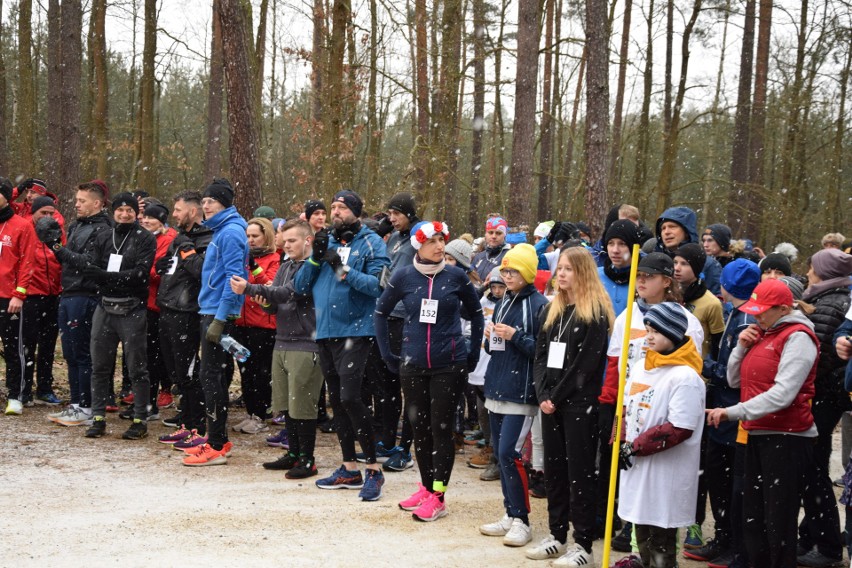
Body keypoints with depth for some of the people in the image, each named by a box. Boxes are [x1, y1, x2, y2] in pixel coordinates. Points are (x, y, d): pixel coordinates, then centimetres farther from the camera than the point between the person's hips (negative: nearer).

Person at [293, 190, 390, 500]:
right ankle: (349, 470, 22)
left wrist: (344, 270, -22)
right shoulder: (327, 241, 14)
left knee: (350, 396, -16)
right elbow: (300, 286, 9)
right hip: (325, 332, 7)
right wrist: (315, 257, -6)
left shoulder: (371, 242, -2)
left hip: (355, 331, -7)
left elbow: (379, 285, -15)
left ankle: (374, 469, -6)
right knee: (336, 400, 12)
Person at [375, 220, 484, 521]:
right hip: (413, 366, 2)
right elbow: (381, 312, 9)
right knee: (419, 427, 10)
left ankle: (437, 497, 4)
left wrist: (474, 353, 8)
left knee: (441, 428, -1)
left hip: (449, 366, -2)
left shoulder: (456, 276, -4)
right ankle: (426, 487, 25)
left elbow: (476, 313, 9)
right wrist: (387, 353, 7)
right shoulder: (403, 277, -3)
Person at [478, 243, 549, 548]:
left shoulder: (539, 305, -9)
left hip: (521, 391, -8)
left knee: (508, 452, -11)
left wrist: (516, 336, -19)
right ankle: (510, 515, 19)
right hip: (496, 387, 8)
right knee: (500, 452, 10)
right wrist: (491, 337, 2)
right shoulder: (503, 302, 14)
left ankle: (521, 520, -1)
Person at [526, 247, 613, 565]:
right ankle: (557, 536, 20)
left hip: (579, 404, -7)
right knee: (553, 469, 11)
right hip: (550, 403, 7)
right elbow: (541, 355, 11)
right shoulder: (552, 309, 14)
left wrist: (558, 397, -13)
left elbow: (586, 363, -13)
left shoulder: (596, 312, -7)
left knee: (579, 473, -3)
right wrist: (543, 395, -3)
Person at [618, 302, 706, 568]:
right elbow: (626, 408, 16)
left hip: (666, 473, -8)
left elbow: (680, 429, -20)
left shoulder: (685, 377, -17)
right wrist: (621, 442, -1)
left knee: (661, 534, 0)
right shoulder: (639, 369, 8)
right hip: (636, 466, 8)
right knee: (641, 526, 18)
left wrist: (635, 447, -18)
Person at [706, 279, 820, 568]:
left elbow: (782, 394, -22)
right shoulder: (761, 333, 15)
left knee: (778, 523, -5)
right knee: (754, 519, 13)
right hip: (758, 435, 9)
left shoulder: (797, 337, -12)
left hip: (787, 438, -9)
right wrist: (741, 346, 0)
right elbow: (735, 381, 17)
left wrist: (733, 412, -26)